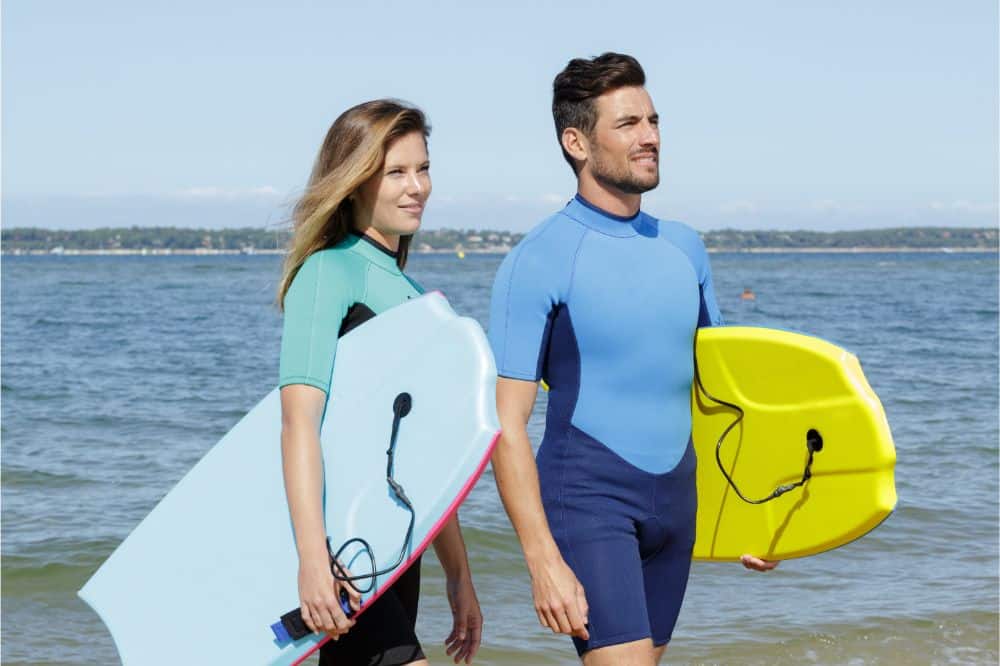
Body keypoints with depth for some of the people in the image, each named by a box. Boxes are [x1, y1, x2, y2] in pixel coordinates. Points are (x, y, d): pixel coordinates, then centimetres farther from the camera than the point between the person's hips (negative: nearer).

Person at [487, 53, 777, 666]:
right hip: (587, 499, -6)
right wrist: (543, 562, -20)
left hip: (676, 501, 6)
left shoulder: (684, 248, 10)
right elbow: (507, 426, -13)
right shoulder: (538, 262, -9)